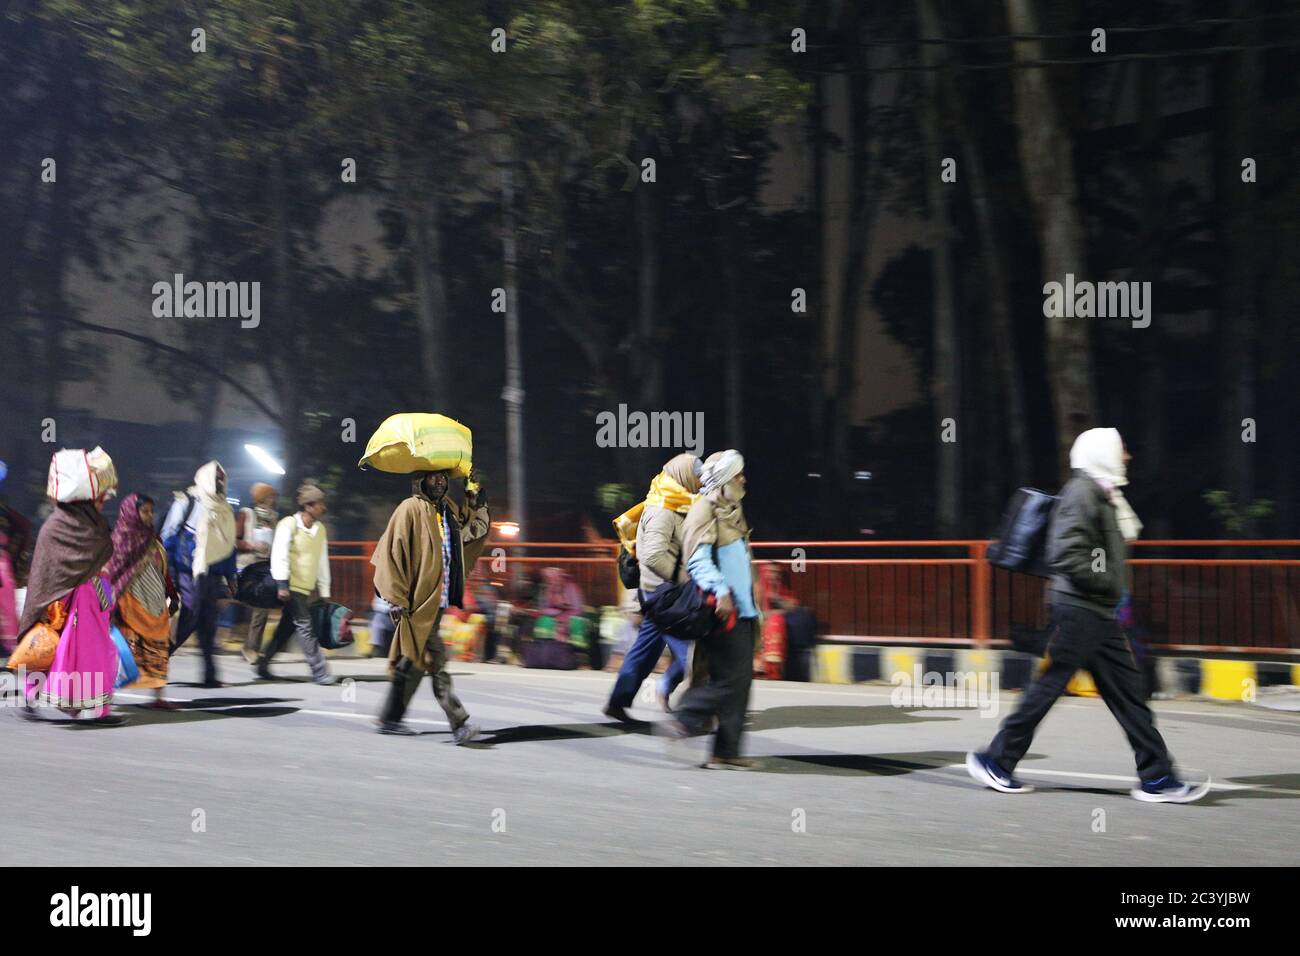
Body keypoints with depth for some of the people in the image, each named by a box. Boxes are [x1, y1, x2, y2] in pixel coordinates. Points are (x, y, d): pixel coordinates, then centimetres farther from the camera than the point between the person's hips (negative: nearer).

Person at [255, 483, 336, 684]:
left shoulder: (320, 529, 12)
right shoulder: (288, 525, -8)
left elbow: (322, 562, 16)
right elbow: (279, 556, -12)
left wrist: (324, 591, 14)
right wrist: (282, 584, -17)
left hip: (306, 588, 7)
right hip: (291, 585, -7)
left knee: (287, 628, 12)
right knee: (305, 628, -10)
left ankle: (263, 662, 25)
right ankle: (320, 672, -12)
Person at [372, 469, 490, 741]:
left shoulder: (448, 510, 13)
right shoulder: (410, 510, -9)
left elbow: (476, 528, 28)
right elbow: (391, 553, -12)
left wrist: (475, 504, 9)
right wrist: (397, 598, -16)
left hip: (437, 600, 8)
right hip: (418, 601, -8)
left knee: (414, 662, 13)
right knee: (436, 660, -10)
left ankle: (391, 719, 21)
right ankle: (459, 723, -11)